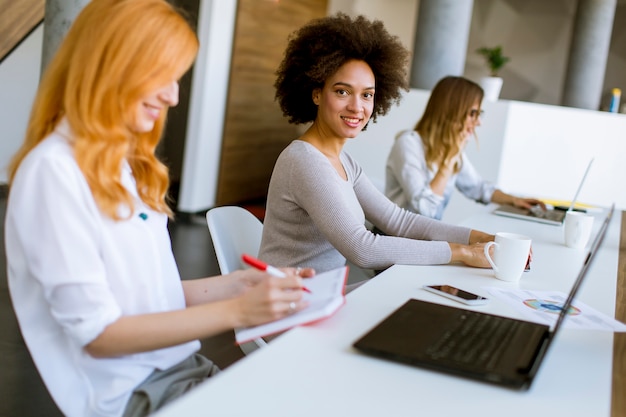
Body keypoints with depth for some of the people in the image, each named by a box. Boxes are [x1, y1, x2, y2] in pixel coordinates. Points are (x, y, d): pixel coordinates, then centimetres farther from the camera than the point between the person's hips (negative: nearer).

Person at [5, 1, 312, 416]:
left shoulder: (130, 165, 12)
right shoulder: (54, 169, -14)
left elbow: (154, 293, 12)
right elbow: (97, 333, -16)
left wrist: (242, 283, 0)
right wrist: (236, 311, -18)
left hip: (184, 369, 7)